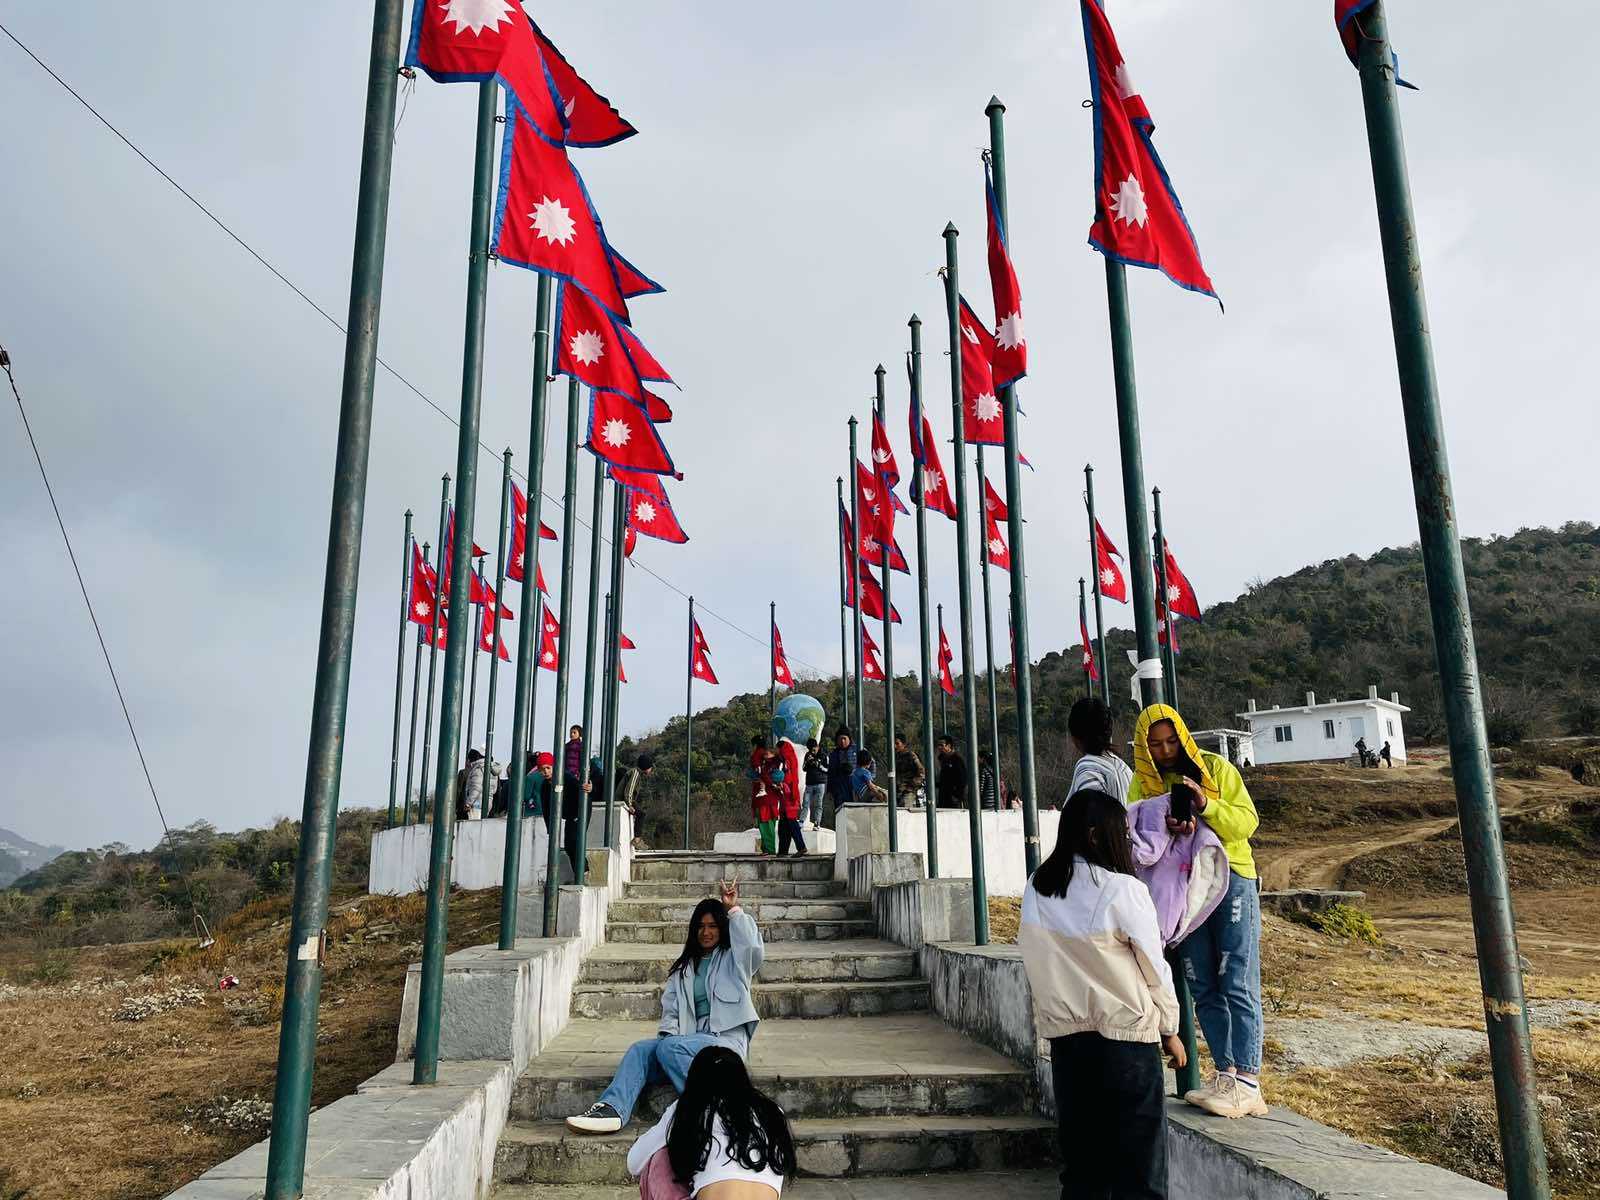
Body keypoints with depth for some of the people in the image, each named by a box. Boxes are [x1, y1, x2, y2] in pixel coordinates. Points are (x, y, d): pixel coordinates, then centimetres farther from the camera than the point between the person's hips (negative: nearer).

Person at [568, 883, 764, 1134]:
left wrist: (734, 910, -11)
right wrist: (667, 1034, -4)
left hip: (728, 1039, -5)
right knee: (640, 1049, -20)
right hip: (693, 1038, 5)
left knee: (670, 1048, -30)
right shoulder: (684, 967, 24)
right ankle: (612, 1109, -38)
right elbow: (670, 1009, 16)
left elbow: (754, 948, -14)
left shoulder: (732, 959, 10)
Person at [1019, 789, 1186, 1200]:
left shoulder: (1036, 889, -3)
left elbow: (1037, 962, 4)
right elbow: (1154, 969, -7)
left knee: (1080, 1152, 15)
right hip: (1126, 1036, -4)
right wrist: (1170, 1030, 5)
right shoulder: (1123, 891, -15)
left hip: (1064, 1035, 5)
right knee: (1137, 1161, 8)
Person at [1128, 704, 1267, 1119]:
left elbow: (1247, 820, -6)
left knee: (1238, 985, -8)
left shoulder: (1216, 768, 0)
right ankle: (1226, 1074, 12)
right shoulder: (1143, 782, 8)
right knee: (1204, 990, 6)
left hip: (1232, 879, -4)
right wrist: (1167, 826, -26)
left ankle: (1247, 1082, -8)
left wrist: (1206, 804, -23)